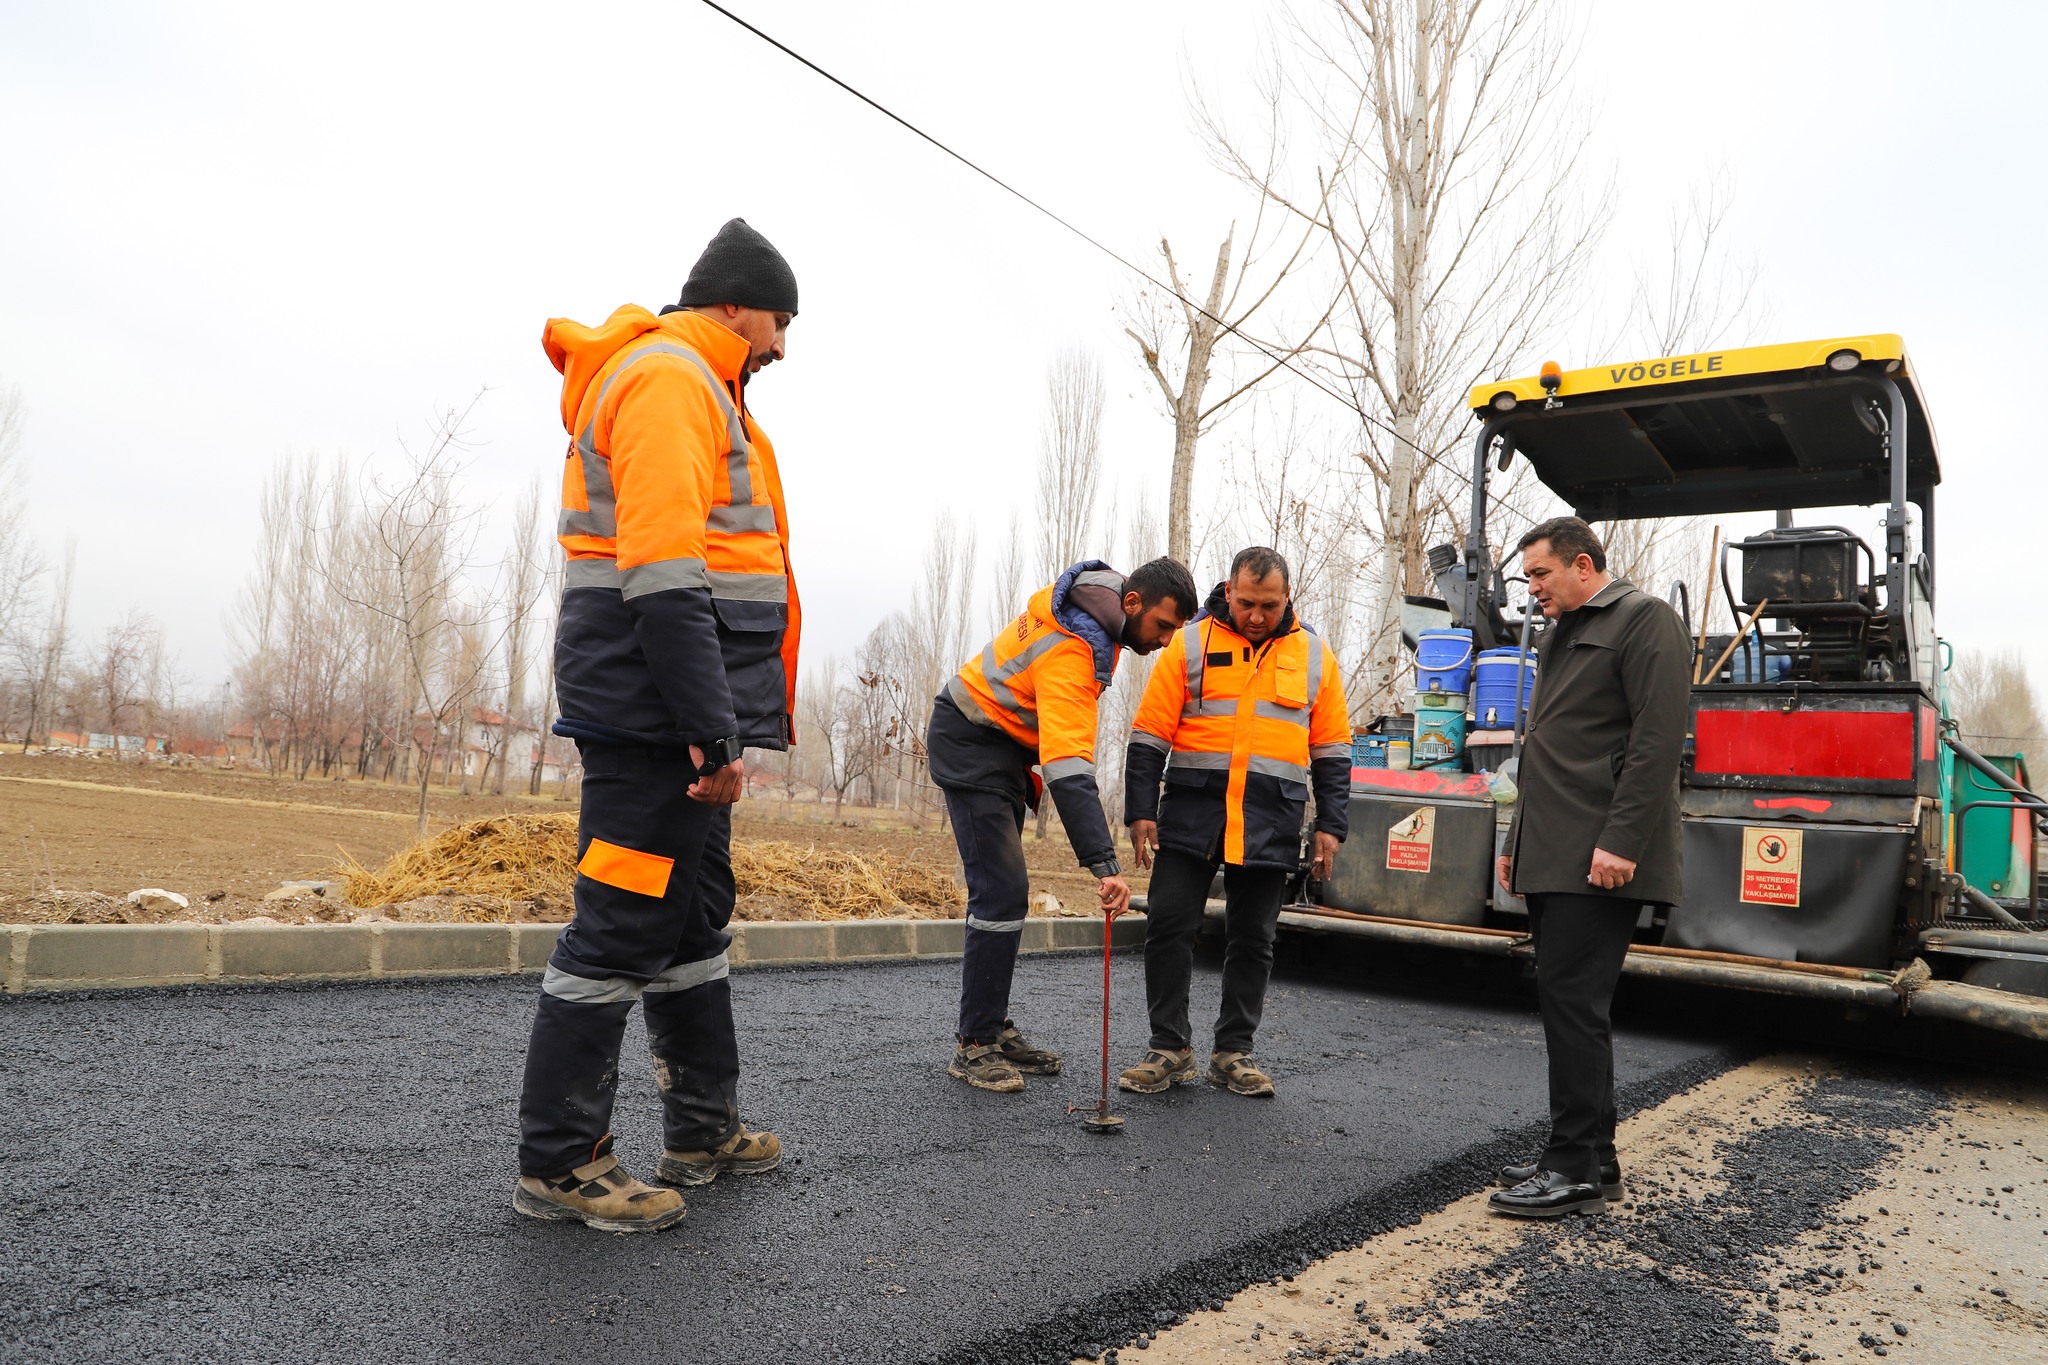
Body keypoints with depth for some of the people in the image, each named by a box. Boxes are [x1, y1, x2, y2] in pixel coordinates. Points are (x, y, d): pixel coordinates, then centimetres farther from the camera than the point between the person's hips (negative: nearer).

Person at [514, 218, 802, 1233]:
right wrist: (713, 727, -25)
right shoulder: (669, 378, -10)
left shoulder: (694, 387, 24)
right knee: (622, 927, -4)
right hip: (658, 709, -11)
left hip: (677, 718, 11)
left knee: (694, 916, 16)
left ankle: (703, 1130, 29)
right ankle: (557, 1163, 8)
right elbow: (663, 566, -22)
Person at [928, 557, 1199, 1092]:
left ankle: (994, 1028, 19)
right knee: (1003, 893, -14)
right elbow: (1069, 771, -39)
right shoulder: (1073, 651, -31)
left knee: (1005, 891, 11)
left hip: (1005, 742, 10)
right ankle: (973, 1045, -6)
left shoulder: (1094, 600, -2)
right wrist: (1105, 865, -44)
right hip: (972, 746, -10)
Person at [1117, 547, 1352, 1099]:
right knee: (1169, 926, -3)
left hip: (1270, 825, 1)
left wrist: (1330, 826, 4)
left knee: (1252, 939, 7)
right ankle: (1170, 1048, 10)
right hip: (1191, 815, -1)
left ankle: (1234, 1052, 19)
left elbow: (1332, 751, 11)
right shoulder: (1190, 644, 2)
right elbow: (1149, 737, 1)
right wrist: (1141, 812, -5)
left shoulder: (1314, 656, 8)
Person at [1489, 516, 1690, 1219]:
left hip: (1600, 862, -9)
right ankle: (1588, 1155, 20)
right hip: (1552, 858, 10)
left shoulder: (1642, 619, -5)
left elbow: (1657, 739, -16)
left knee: (1573, 1002, -9)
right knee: (1566, 1002, 11)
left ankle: (1578, 1168, -1)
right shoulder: (1560, 637, 24)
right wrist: (1517, 841, 23)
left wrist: (1620, 840, -22)